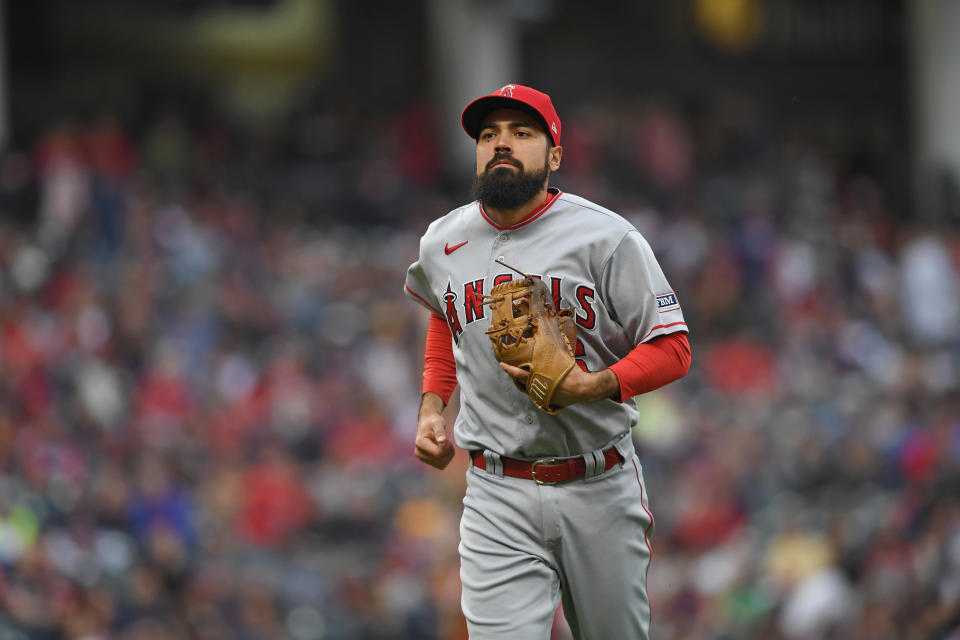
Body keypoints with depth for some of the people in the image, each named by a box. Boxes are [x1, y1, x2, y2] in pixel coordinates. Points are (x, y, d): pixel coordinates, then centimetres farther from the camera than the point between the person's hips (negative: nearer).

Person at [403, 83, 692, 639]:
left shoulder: (607, 238, -7)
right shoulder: (441, 244, 7)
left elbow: (673, 348, -8)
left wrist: (592, 386, -25)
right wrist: (432, 407, 16)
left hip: (600, 489, -2)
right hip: (498, 497, 2)